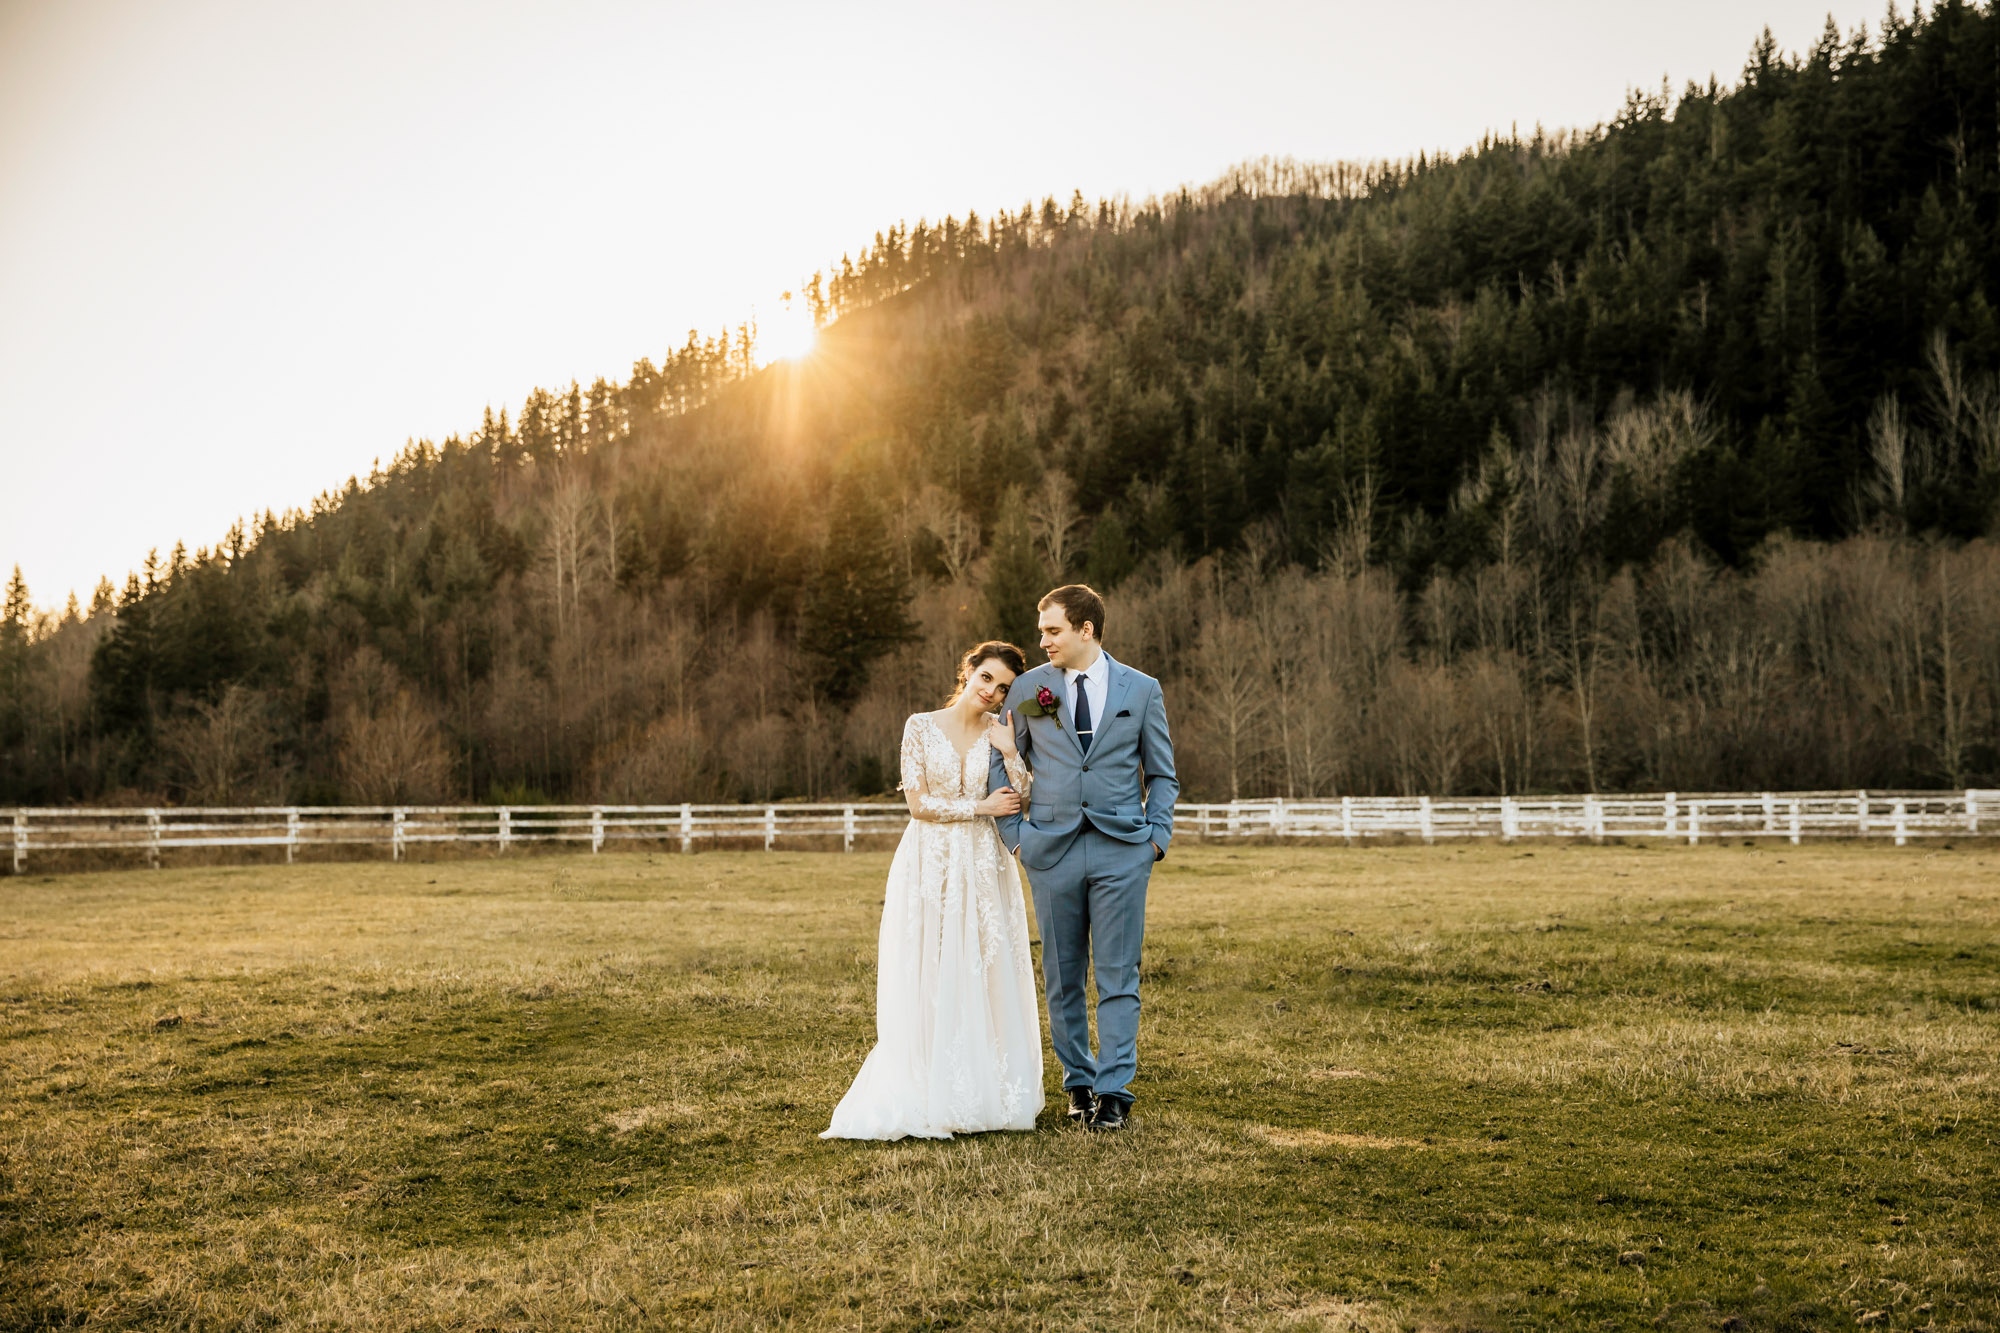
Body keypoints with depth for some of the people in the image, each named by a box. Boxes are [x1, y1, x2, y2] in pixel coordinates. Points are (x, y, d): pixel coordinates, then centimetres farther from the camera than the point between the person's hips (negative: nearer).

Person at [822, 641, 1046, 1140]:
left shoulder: (1002, 734, 6)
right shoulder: (921, 726, 0)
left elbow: (1022, 806, -1)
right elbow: (919, 803, -6)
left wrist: (1011, 752, -11)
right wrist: (981, 807, -7)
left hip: (983, 869, 2)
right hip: (930, 866, -2)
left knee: (985, 981, 1)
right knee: (926, 983, -2)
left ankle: (982, 1095, 10)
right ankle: (923, 1097, 4)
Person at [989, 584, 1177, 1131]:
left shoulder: (1141, 690, 5)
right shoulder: (1028, 688, 6)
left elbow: (1161, 773, 11)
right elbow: (1000, 762, 12)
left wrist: (1157, 834, 0)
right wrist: (1013, 832, 4)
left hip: (1122, 850, -1)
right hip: (1052, 850, 1)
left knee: (1118, 977, -2)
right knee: (1062, 978, 7)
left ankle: (1113, 1090, 3)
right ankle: (1078, 1081, 20)